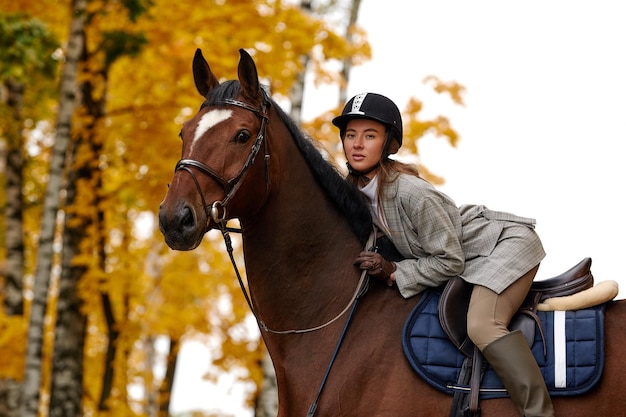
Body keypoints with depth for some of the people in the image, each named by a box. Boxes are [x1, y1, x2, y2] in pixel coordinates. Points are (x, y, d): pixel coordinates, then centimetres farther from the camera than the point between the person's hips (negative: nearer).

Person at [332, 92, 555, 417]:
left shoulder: (412, 193, -29)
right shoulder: (357, 191, -3)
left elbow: (449, 262, -22)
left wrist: (393, 272, -23)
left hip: (506, 242, -10)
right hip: (470, 261, 10)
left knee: (481, 326, -29)